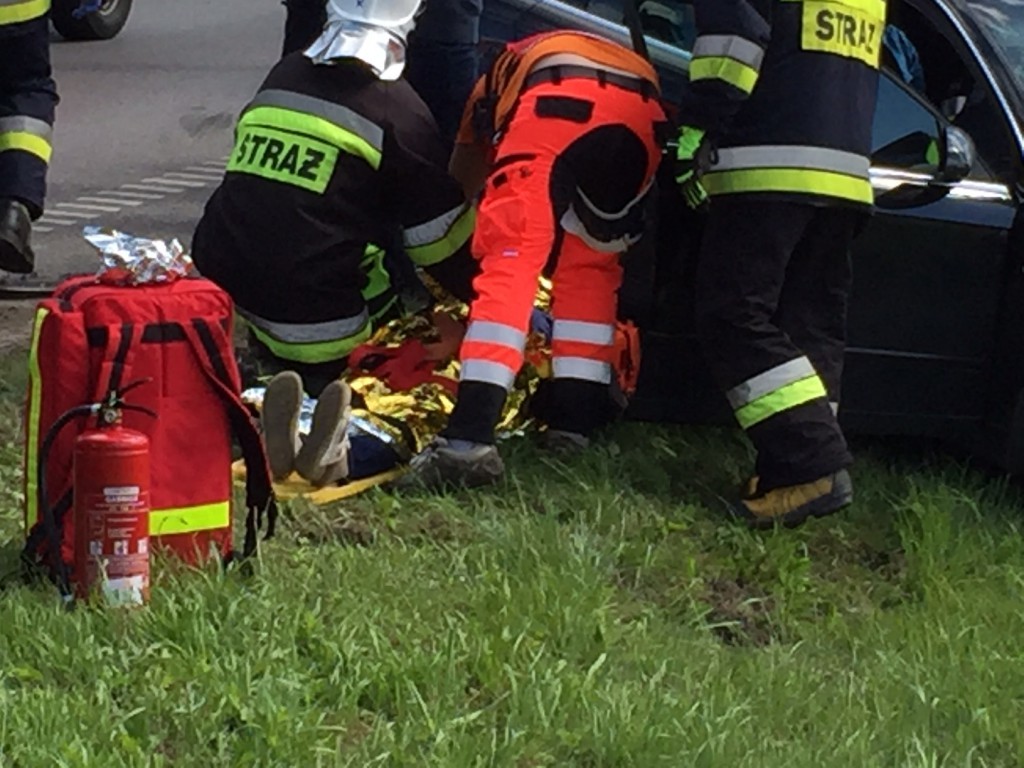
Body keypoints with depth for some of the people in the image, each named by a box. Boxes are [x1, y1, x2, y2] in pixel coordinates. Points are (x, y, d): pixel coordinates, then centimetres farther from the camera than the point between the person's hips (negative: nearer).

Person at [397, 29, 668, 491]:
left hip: (557, 103, -3)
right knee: (591, 270, 21)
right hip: (640, 113, 3)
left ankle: (468, 439, -18)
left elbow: (461, 186, 47)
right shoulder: (622, 60, 48)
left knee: (509, 264, -4)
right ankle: (573, 428, 14)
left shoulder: (504, 73, 43)